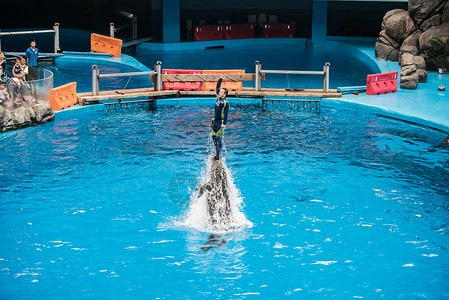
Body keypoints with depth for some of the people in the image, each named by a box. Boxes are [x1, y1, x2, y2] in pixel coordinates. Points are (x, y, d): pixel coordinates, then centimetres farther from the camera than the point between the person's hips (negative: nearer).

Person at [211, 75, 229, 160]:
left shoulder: (225, 102, -13)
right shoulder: (218, 97, 8)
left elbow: (226, 114, -15)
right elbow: (217, 87, 18)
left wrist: (224, 123, -20)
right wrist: (220, 79, 12)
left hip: (220, 121, -8)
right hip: (215, 121, 8)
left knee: (219, 138, -8)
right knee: (214, 136, 8)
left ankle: (218, 154, -7)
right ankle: (217, 152, 14)